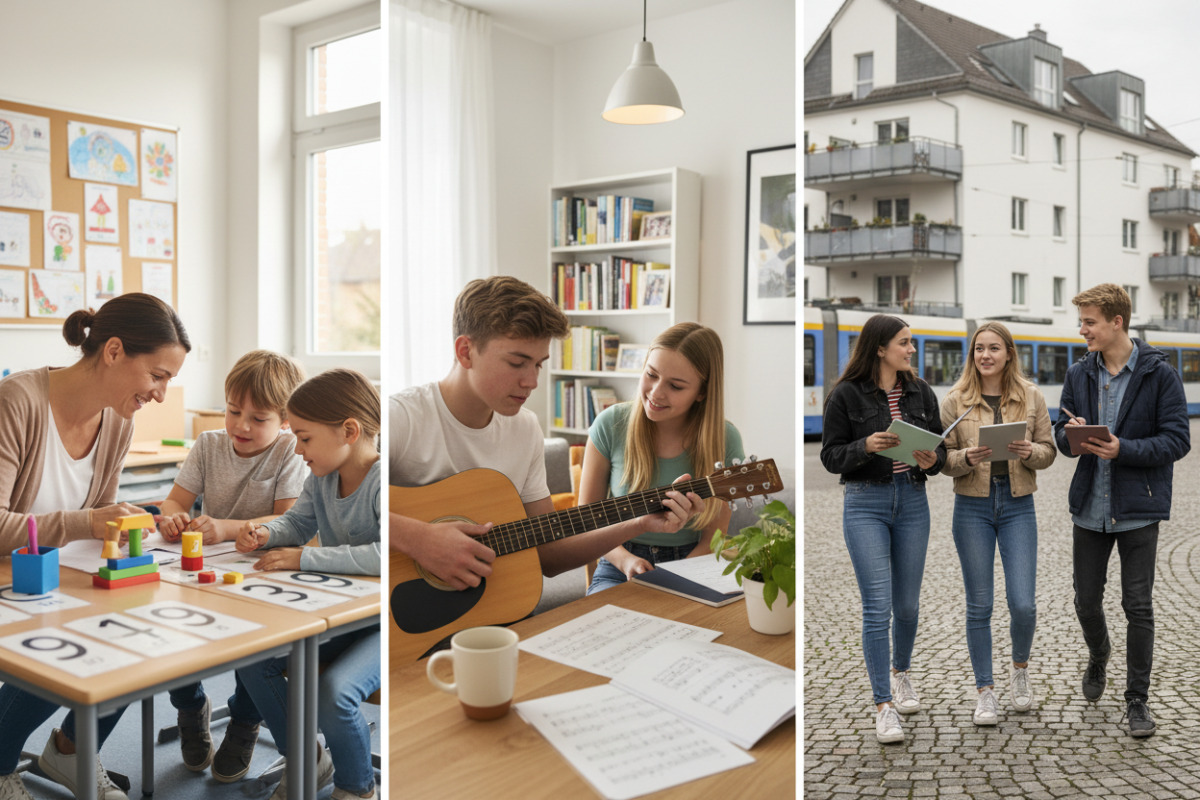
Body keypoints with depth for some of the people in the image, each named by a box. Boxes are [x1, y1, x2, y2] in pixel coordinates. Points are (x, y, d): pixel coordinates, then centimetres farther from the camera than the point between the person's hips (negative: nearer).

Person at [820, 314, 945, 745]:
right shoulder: (845, 395, -6)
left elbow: (941, 447, 12)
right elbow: (830, 456, -6)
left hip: (913, 502, 4)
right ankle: (883, 704, 4)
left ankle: (901, 673, 41)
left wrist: (931, 460, -11)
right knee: (878, 607, -7)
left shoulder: (920, 392, 7)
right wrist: (866, 446, -23)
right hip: (866, 504, -4)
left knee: (907, 604, 14)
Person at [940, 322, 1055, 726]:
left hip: (1018, 505, 1)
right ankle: (985, 690, 19)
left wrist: (1029, 452, -15)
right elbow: (943, 459, 0)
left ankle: (1020, 669, 29)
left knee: (1023, 604, -2)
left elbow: (1049, 450, 6)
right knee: (979, 605, 5)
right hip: (972, 506, -1)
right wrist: (968, 458, -21)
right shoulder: (955, 400, -1)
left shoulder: (1031, 397, 3)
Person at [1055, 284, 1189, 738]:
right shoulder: (1079, 374, 6)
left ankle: (1137, 700, 16)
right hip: (1089, 507, 4)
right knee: (1086, 601, 12)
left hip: (1138, 509, -4)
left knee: (1138, 607, 1)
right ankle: (1098, 656, 43)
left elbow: (1178, 440, -10)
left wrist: (1123, 450, -23)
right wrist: (1073, 436, -14)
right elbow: (1061, 433, 10)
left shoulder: (1159, 374, -7)